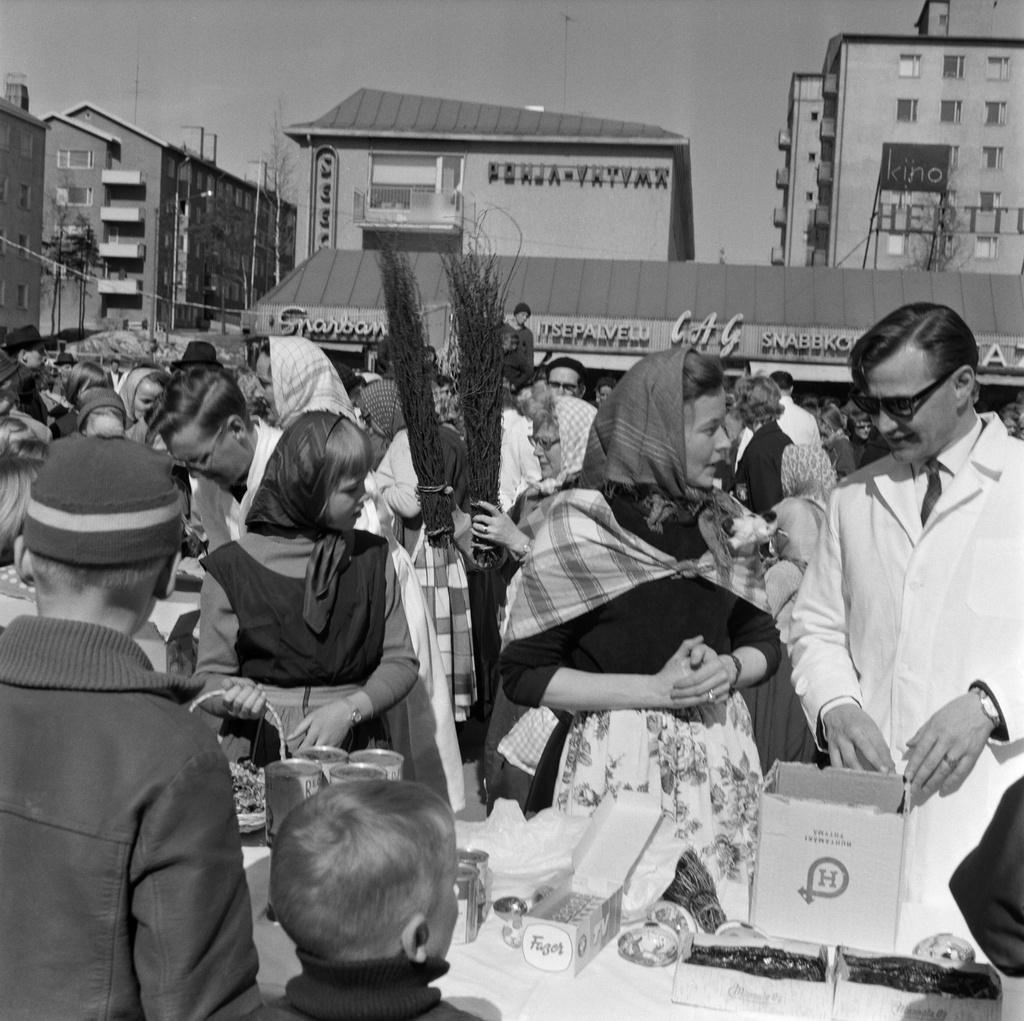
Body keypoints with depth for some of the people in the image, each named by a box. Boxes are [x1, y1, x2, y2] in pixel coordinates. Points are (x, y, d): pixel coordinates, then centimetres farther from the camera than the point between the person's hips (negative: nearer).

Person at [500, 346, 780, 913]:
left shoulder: (721, 519, 9)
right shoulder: (579, 524, -7)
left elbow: (764, 641, 17)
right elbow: (524, 674, -10)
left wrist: (729, 669, -5)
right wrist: (654, 688, -15)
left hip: (719, 753, 5)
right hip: (616, 755, -4)